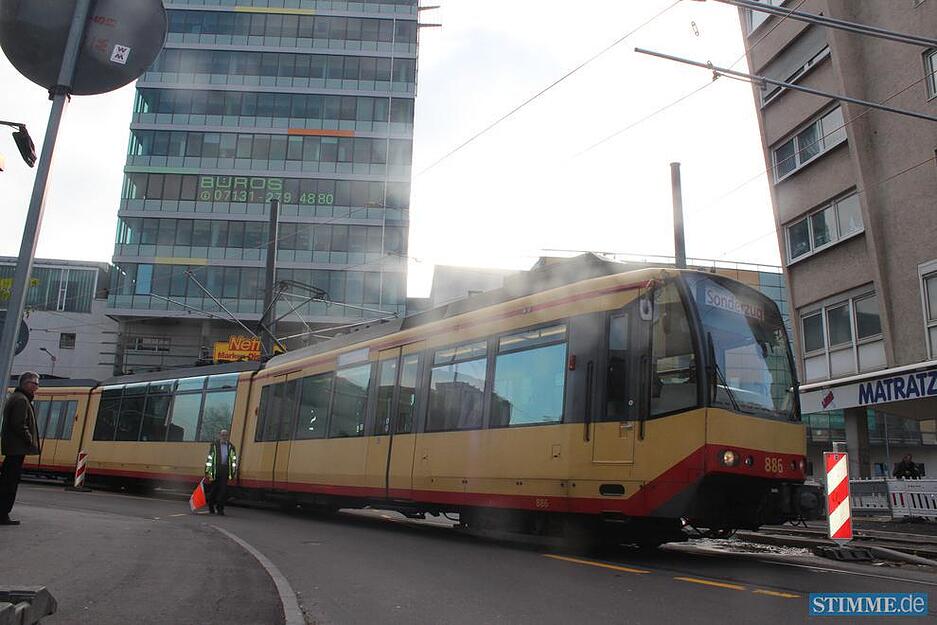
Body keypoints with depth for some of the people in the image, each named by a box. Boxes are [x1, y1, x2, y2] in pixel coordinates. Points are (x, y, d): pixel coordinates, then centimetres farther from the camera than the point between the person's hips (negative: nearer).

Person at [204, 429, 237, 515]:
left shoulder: (230, 446, 9)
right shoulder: (214, 444, -1)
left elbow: (233, 458, 13)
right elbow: (210, 457, -3)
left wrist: (234, 471, 7)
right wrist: (208, 471, -6)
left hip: (225, 470, 2)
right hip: (215, 469, -2)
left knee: (223, 489, -3)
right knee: (213, 489, 8)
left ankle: (220, 508, 3)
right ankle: (211, 507, 26)